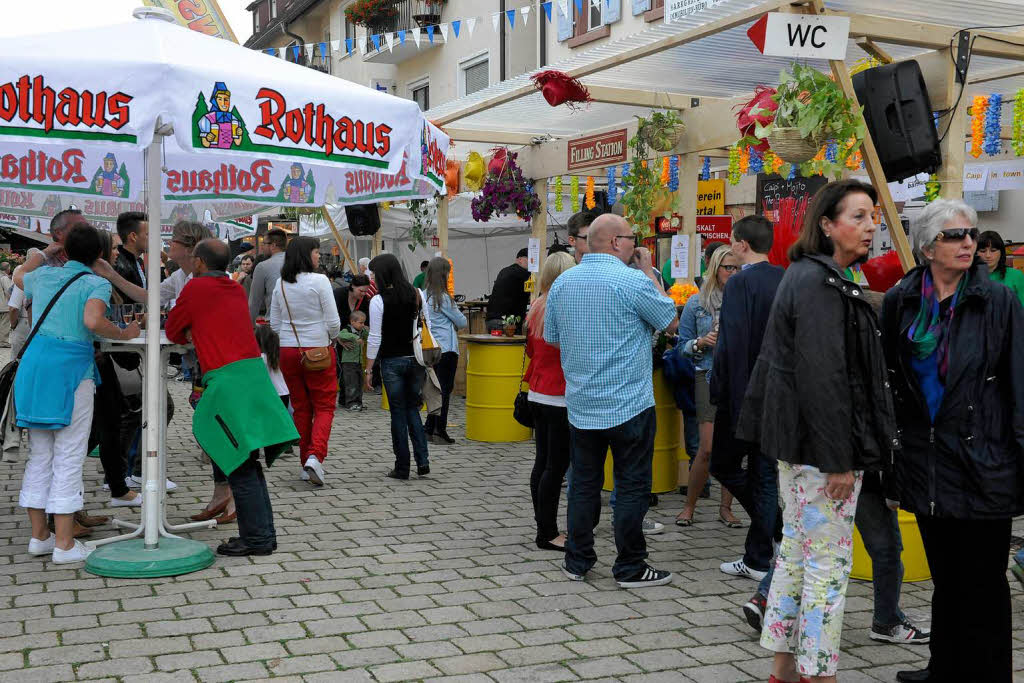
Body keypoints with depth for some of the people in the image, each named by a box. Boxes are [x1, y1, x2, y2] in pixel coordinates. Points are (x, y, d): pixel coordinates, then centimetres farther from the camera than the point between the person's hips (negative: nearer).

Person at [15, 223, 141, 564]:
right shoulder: (96, 284, -5)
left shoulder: (44, 275, 13)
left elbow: (18, 277, 38)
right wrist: (124, 334, -8)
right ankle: (64, 544, 2)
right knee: (68, 457, -1)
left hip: (34, 362, 6)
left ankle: (38, 536, 21)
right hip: (71, 367, -6)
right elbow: (93, 321, -24)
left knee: (38, 455, 14)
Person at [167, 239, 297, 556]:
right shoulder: (237, 289, 18)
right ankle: (263, 533, 17)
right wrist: (197, 332, 19)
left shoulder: (196, 287, -1)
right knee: (247, 463, 13)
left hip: (226, 379, -7)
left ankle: (257, 537, -2)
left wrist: (188, 335, 26)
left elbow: (172, 331, 9)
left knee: (239, 466, -3)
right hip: (255, 371, 7)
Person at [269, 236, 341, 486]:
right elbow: (333, 322, -11)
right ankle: (315, 456, -17)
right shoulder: (319, 280, -11)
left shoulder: (280, 284, 4)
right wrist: (331, 339, 8)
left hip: (288, 351, 5)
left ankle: (306, 465, 17)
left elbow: (274, 323, 10)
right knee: (324, 406, 3)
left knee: (300, 407, 13)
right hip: (318, 349, -5)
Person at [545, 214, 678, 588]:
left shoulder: (562, 283, 4)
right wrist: (650, 271, 5)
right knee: (632, 486, 4)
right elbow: (670, 321, -1)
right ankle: (630, 567, 10)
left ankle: (577, 561, 20)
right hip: (629, 403, -5)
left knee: (583, 483, 13)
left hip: (580, 406, 6)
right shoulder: (633, 280, -14)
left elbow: (551, 336, 14)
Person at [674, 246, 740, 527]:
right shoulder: (696, 304, 4)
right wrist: (700, 343, -11)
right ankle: (689, 506, 9)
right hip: (709, 378, -2)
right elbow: (682, 344, 7)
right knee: (708, 448, -7)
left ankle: (726, 507, 18)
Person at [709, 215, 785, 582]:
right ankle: (758, 559, 14)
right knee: (765, 472, 11)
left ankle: (779, 526, 6)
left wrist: (719, 390, -12)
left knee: (724, 465, 10)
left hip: (743, 393, -7)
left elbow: (730, 344, -20)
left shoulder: (740, 283, -15)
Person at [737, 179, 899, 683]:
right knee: (829, 563, -2)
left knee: (795, 548, 14)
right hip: (821, 444, -10)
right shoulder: (820, 283, -16)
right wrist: (839, 459, -20)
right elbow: (823, 376, -22)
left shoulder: (808, 276, 15)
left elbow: (771, 360, 19)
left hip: (797, 441, 10)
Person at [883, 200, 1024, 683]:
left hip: (982, 462, -3)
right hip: (925, 459, 3)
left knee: (982, 583, 2)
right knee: (944, 578, 15)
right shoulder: (899, 302, 4)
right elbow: (886, 379, 11)